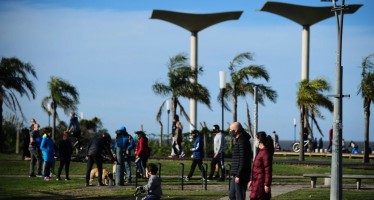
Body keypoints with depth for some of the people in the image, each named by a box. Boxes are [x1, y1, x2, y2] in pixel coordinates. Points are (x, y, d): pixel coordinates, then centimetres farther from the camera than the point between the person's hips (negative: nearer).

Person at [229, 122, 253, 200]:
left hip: (240, 176, -10)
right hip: (237, 174, 10)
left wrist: (238, 175, -21)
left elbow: (243, 160, -21)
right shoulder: (238, 140, 15)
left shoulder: (242, 141, -17)